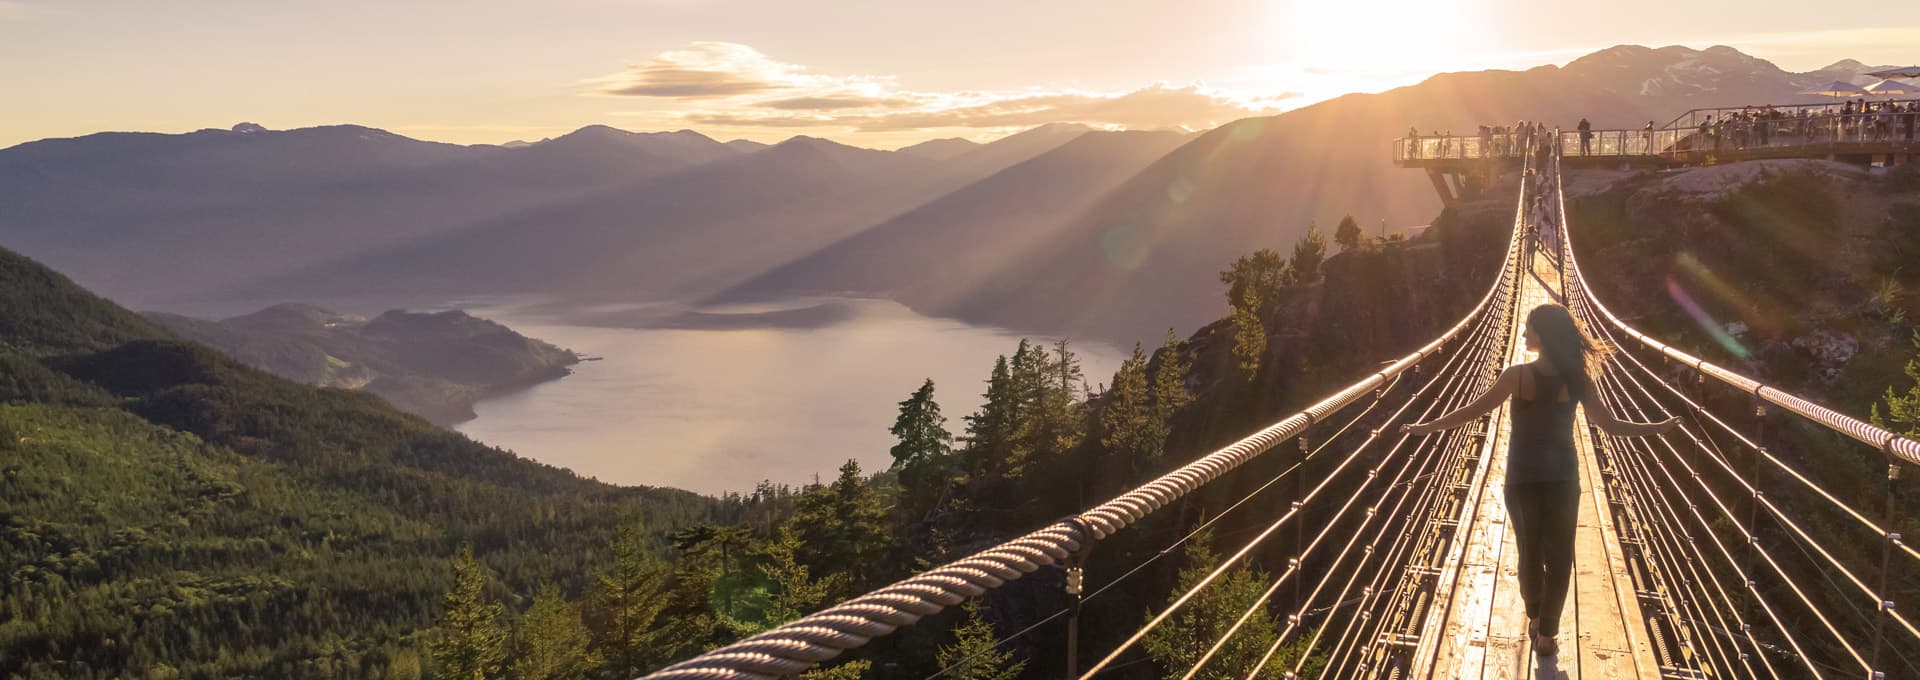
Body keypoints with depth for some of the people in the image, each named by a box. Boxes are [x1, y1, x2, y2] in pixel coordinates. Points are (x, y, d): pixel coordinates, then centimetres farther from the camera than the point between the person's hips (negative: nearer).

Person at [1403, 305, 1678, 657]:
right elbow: (1610, 425, -4)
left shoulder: (1518, 375, -16)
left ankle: (1535, 619, 33)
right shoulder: (1578, 379, -7)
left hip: (1522, 479, -1)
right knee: (1559, 557, 11)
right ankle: (1546, 634, 12)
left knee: (1530, 552, 18)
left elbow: (1474, 410, -14)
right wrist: (1659, 428, 11)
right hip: (1562, 478, 1)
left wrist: (1429, 427, -4)